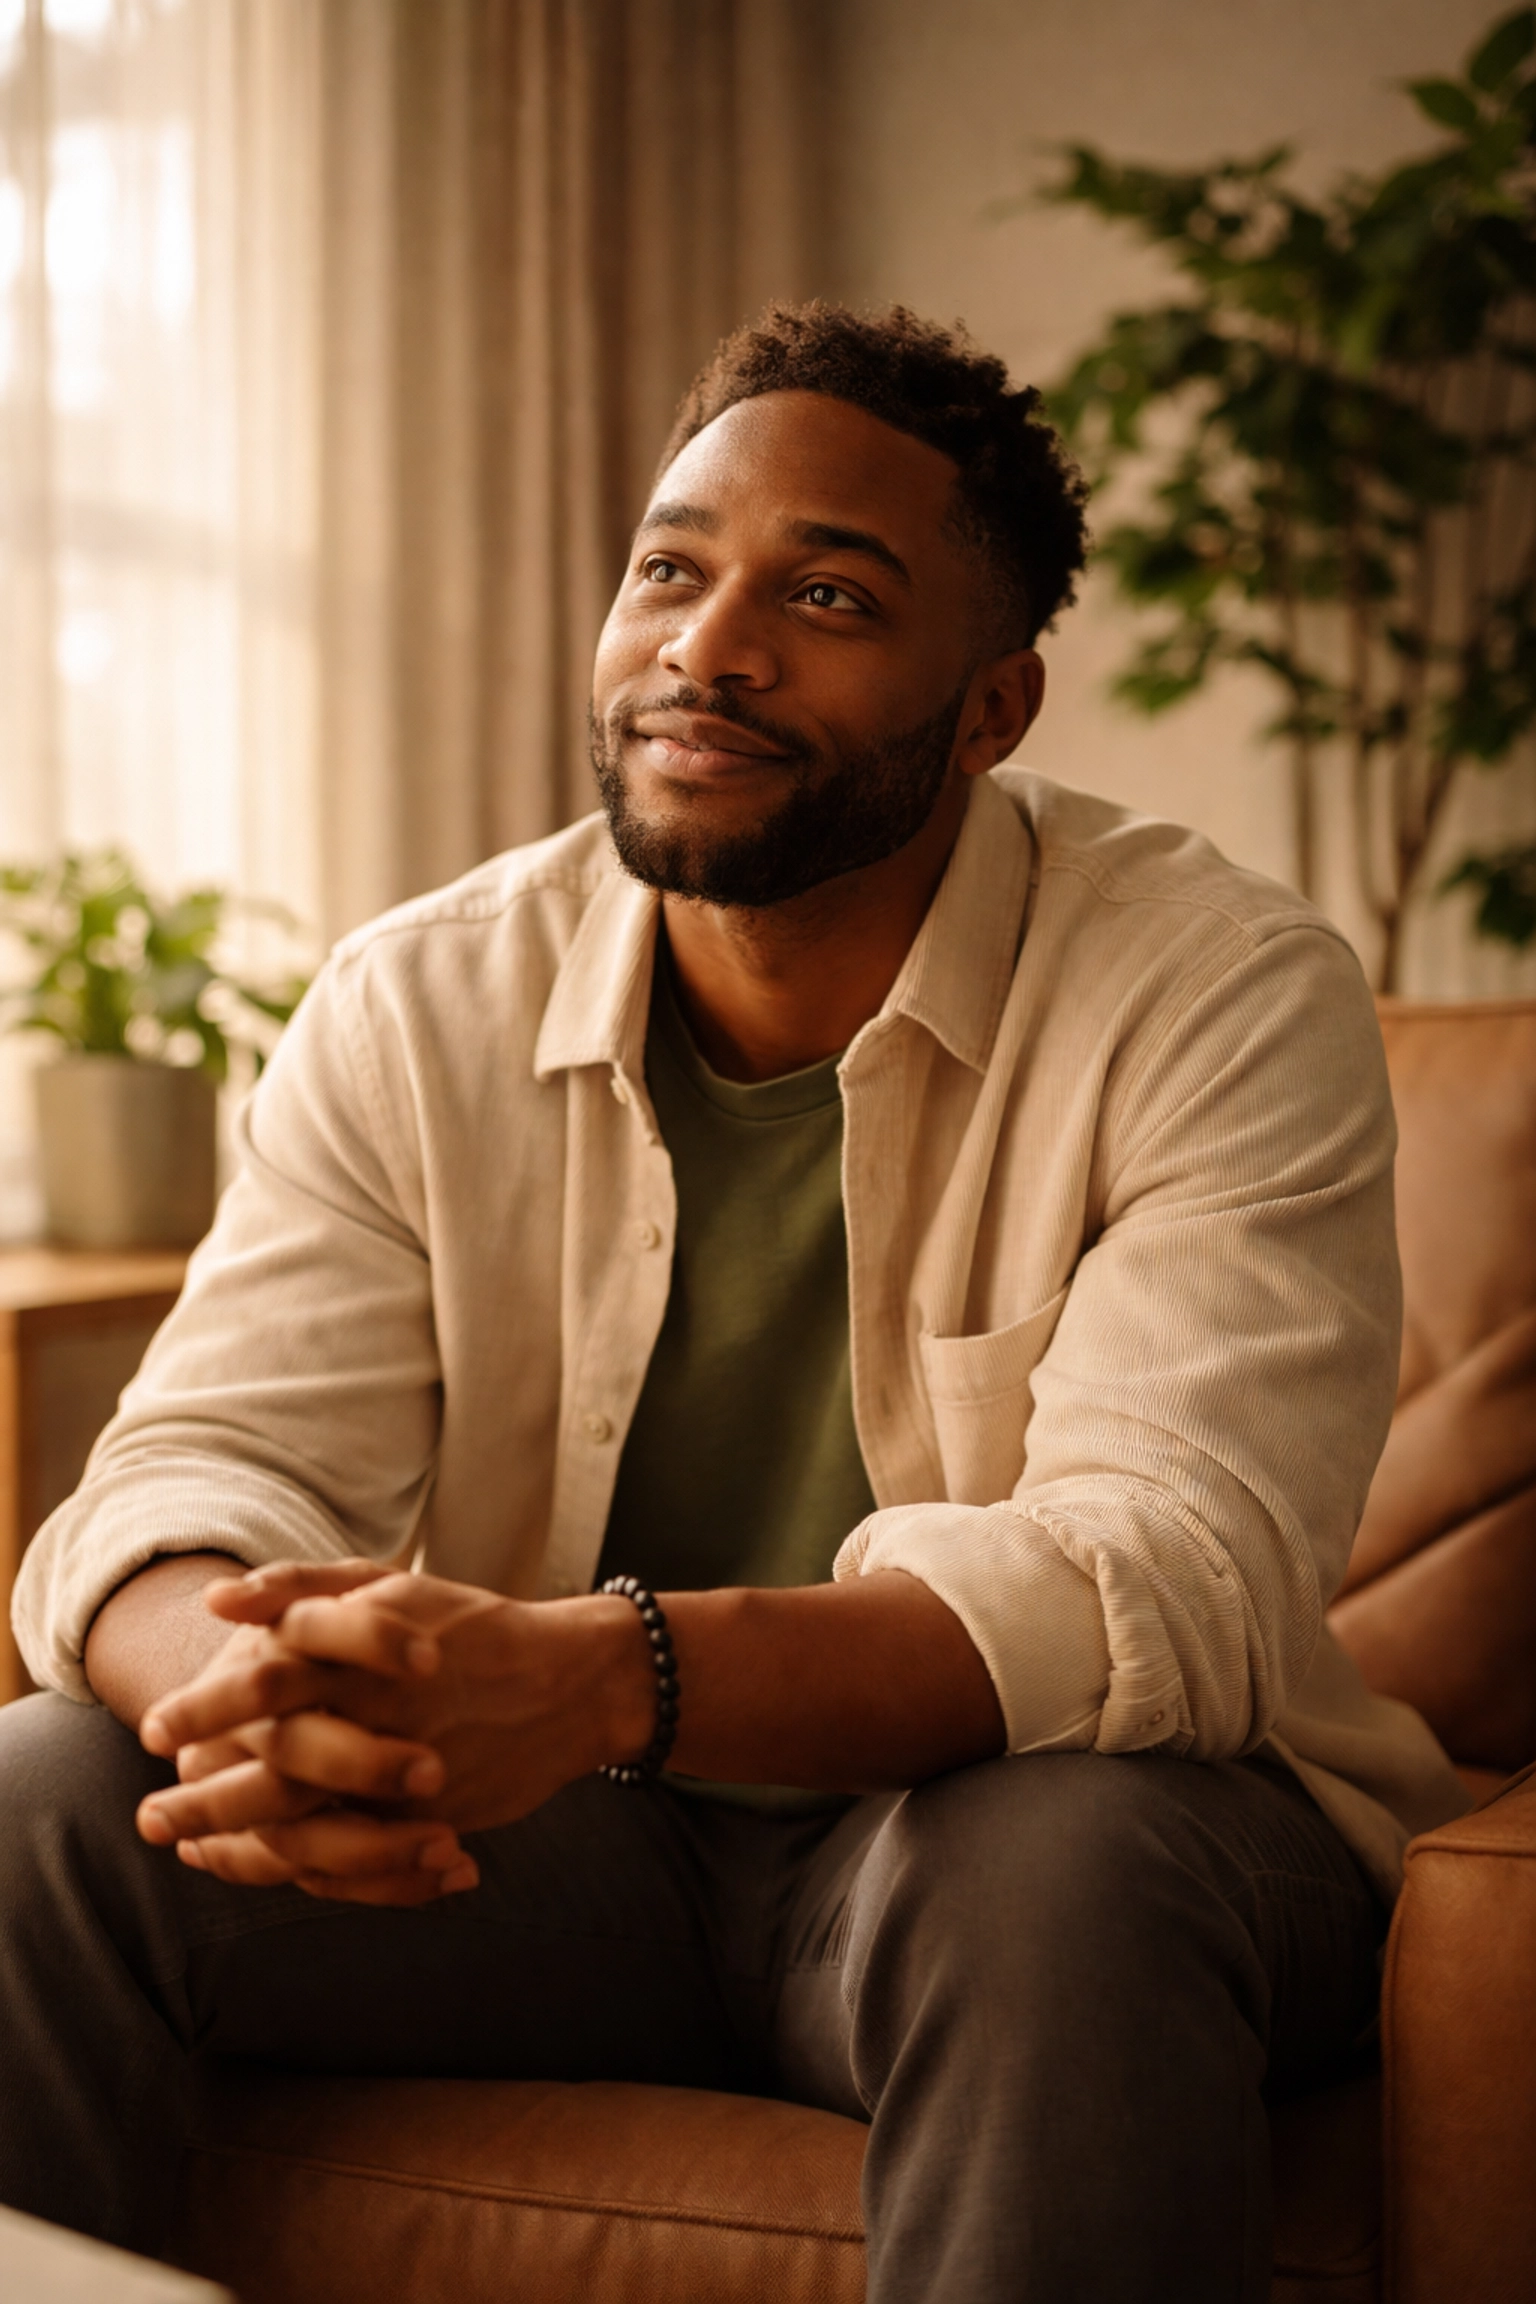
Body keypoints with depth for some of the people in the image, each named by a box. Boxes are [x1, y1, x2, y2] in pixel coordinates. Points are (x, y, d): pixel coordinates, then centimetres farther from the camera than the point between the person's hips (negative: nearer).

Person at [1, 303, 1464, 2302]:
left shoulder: (1228, 999, -13)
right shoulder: (419, 1011, -1)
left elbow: (1169, 1573, -25)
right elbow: (206, 1462, -9)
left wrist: (610, 1676, -42)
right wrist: (251, 1683, -37)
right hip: (549, 1836, 4)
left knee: (1069, 1859, -37)